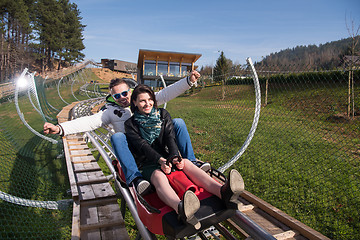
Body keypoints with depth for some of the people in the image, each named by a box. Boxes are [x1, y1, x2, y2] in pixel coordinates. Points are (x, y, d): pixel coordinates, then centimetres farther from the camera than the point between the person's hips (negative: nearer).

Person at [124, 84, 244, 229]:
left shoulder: (163, 115, 13)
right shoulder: (131, 124, 4)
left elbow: (170, 138, -2)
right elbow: (143, 146, -12)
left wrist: (175, 157, -23)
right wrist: (161, 160, -30)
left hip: (167, 157, 3)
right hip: (147, 164, -3)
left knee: (186, 163, -30)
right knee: (159, 176, -38)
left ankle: (223, 192, -56)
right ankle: (181, 209, -72)